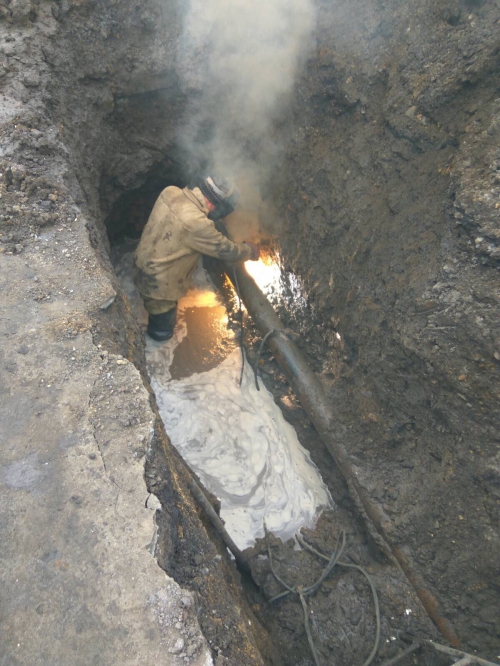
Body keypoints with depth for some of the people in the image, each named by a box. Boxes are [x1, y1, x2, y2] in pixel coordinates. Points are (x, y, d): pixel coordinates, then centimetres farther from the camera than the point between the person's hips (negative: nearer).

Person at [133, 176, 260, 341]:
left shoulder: (171, 192, -9)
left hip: (142, 265, 9)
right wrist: (250, 250, 0)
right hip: (157, 283, -8)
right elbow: (225, 250, -20)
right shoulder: (197, 223, -33)